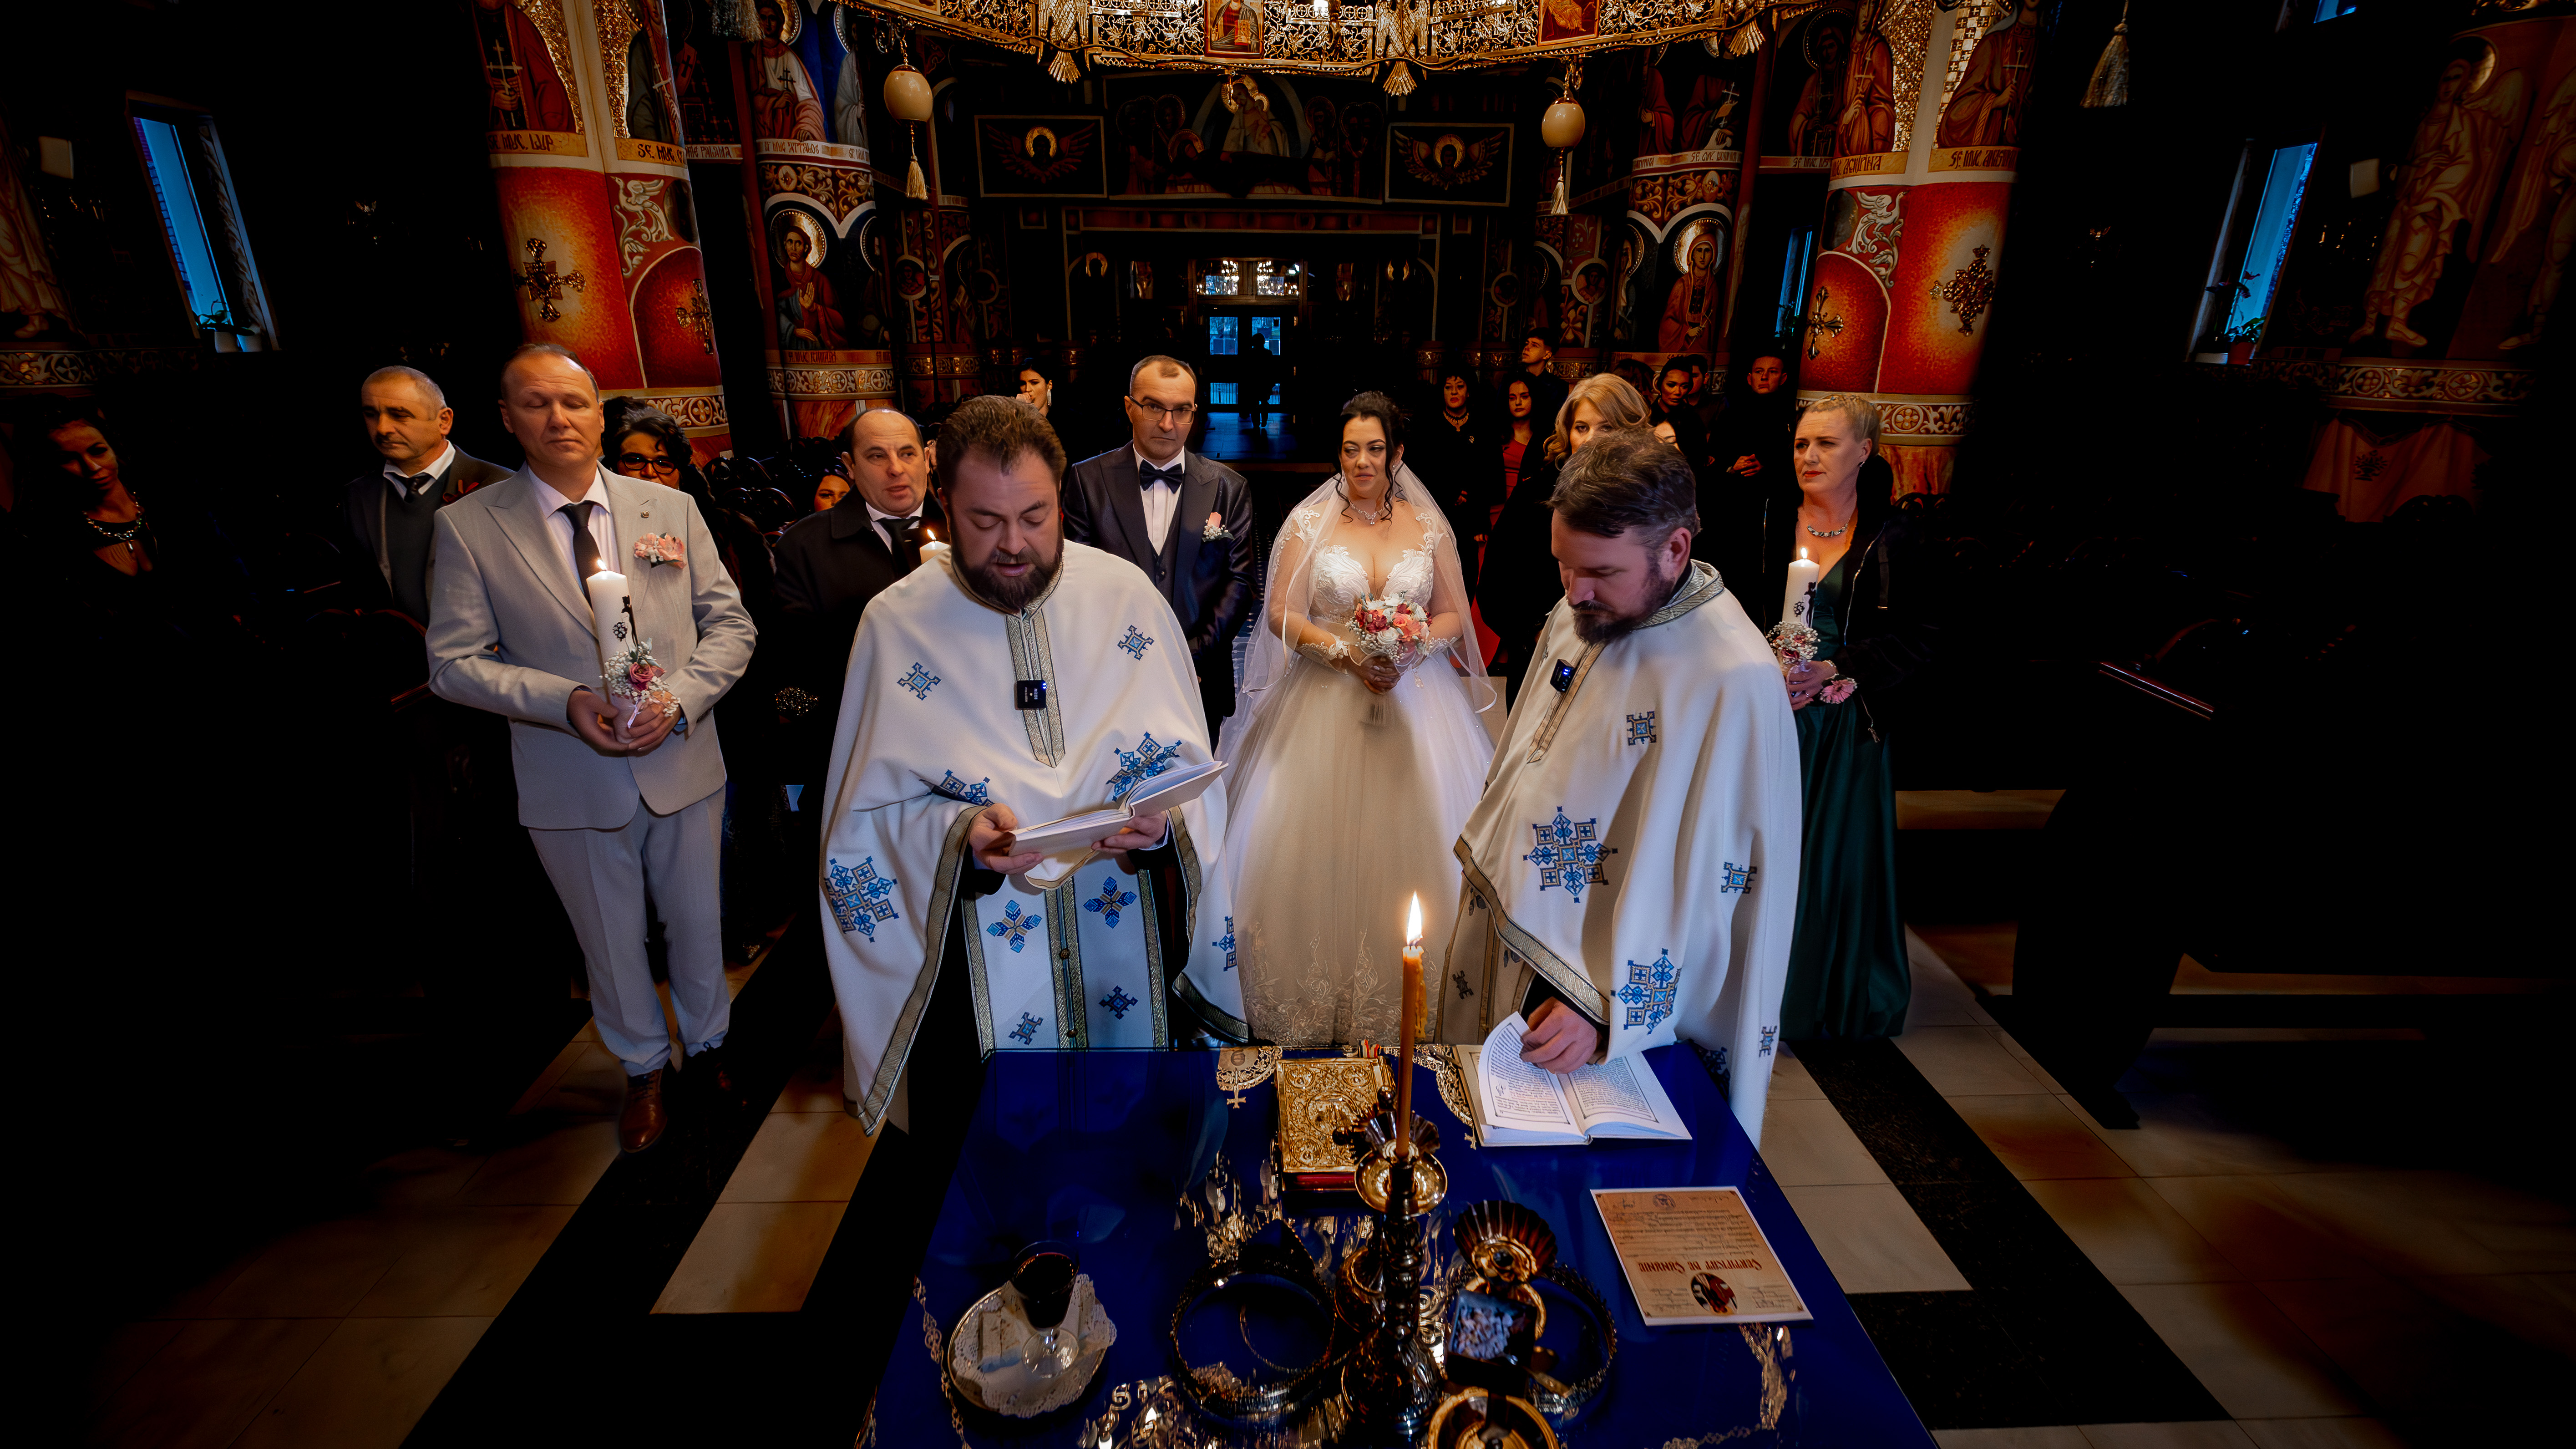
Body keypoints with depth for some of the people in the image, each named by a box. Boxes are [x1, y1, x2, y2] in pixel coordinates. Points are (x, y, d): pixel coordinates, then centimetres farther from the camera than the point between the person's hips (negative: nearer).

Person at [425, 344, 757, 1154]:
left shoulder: (671, 508, 0)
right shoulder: (468, 527, -4)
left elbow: (729, 624, -1)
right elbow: (453, 662, -5)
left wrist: (681, 697, -17)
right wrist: (565, 702, -21)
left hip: (683, 762, 1)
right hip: (573, 784, -1)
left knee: (698, 921, 17)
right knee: (611, 942, 16)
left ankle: (707, 1043, 43)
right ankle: (644, 1069, 40)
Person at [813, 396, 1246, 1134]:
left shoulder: (1127, 594, -5)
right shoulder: (896, 623, -6)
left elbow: (1187, 764, 0)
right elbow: (874, 812, -3)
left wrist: (1162, 820, -20)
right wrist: (959, 833, -22)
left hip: (1131, 936, 2)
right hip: (980, 951, -1)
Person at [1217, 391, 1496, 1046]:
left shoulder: (1429, 525, 6)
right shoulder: (1309, 519, 1)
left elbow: (1453, 616, 7)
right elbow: (1281, 614, -3)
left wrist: (1410, 649, -13)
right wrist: (1346, 651, -17)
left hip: (1415, 695, 2)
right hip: (1326, 701, -1)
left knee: (1408, 843, 3)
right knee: (1321, 849, 0)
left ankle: (1404, 1003, 19)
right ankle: (1318, 998, 17)